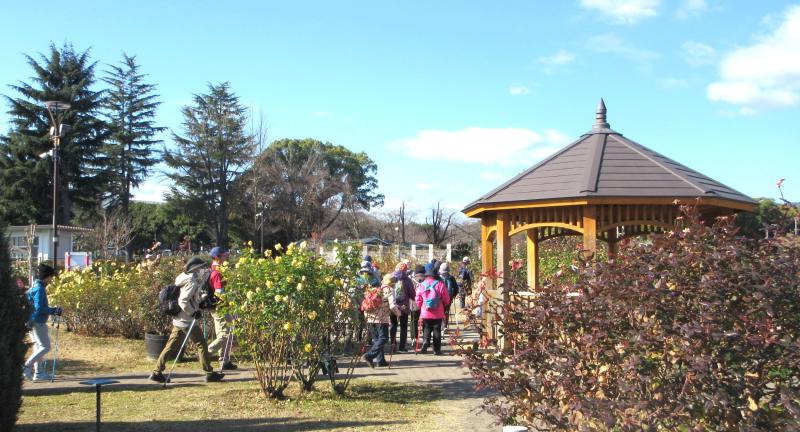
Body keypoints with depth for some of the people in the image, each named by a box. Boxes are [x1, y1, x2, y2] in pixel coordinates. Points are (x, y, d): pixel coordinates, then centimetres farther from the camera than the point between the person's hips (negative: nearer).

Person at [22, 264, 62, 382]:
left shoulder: (36, 287, 15)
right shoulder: (39, 289, -15)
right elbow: (39, 308, -21)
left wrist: (53, 310, 12)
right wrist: (54, 311, -13)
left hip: (34, 322, 10)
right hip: (37, 322, -10)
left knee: (39, 347, 14)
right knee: (45, 347, -7)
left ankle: (39, 373, 18)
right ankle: (26, 367, -10)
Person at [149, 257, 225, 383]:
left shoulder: (193, 281, 14)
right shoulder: (192, 283, -16)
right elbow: (183, 301, -24)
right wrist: (194, 313, -18)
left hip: (179, 320, 9)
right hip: (187, 321, -9)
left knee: (171, 346, 11)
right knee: (201, 344, -1)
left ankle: (157, 372, 13)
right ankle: (210, 374, 4)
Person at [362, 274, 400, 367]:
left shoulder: (375, 289, 17)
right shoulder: (389, 290, -4)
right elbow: (392, 306, -14)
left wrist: (366, 314, 21)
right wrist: (398, 313, 3)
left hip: (370, 318, 7)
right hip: (381, 318, -7)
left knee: (376, 339, 15)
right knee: (383, 339, -3)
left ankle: (381, 360, 15)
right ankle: (369, 356, -17)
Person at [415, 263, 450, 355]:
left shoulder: (422, 285, -5)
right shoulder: (440, 284, -10)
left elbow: (418, 300, 0)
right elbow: (446, 299, -5)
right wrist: (443, 304, 17)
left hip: (425, 313, 1)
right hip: (438, 313, -1)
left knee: (426, 330, 14)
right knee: (437, 331, 8)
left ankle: (425, 342, -9)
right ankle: (437, 349, 9)